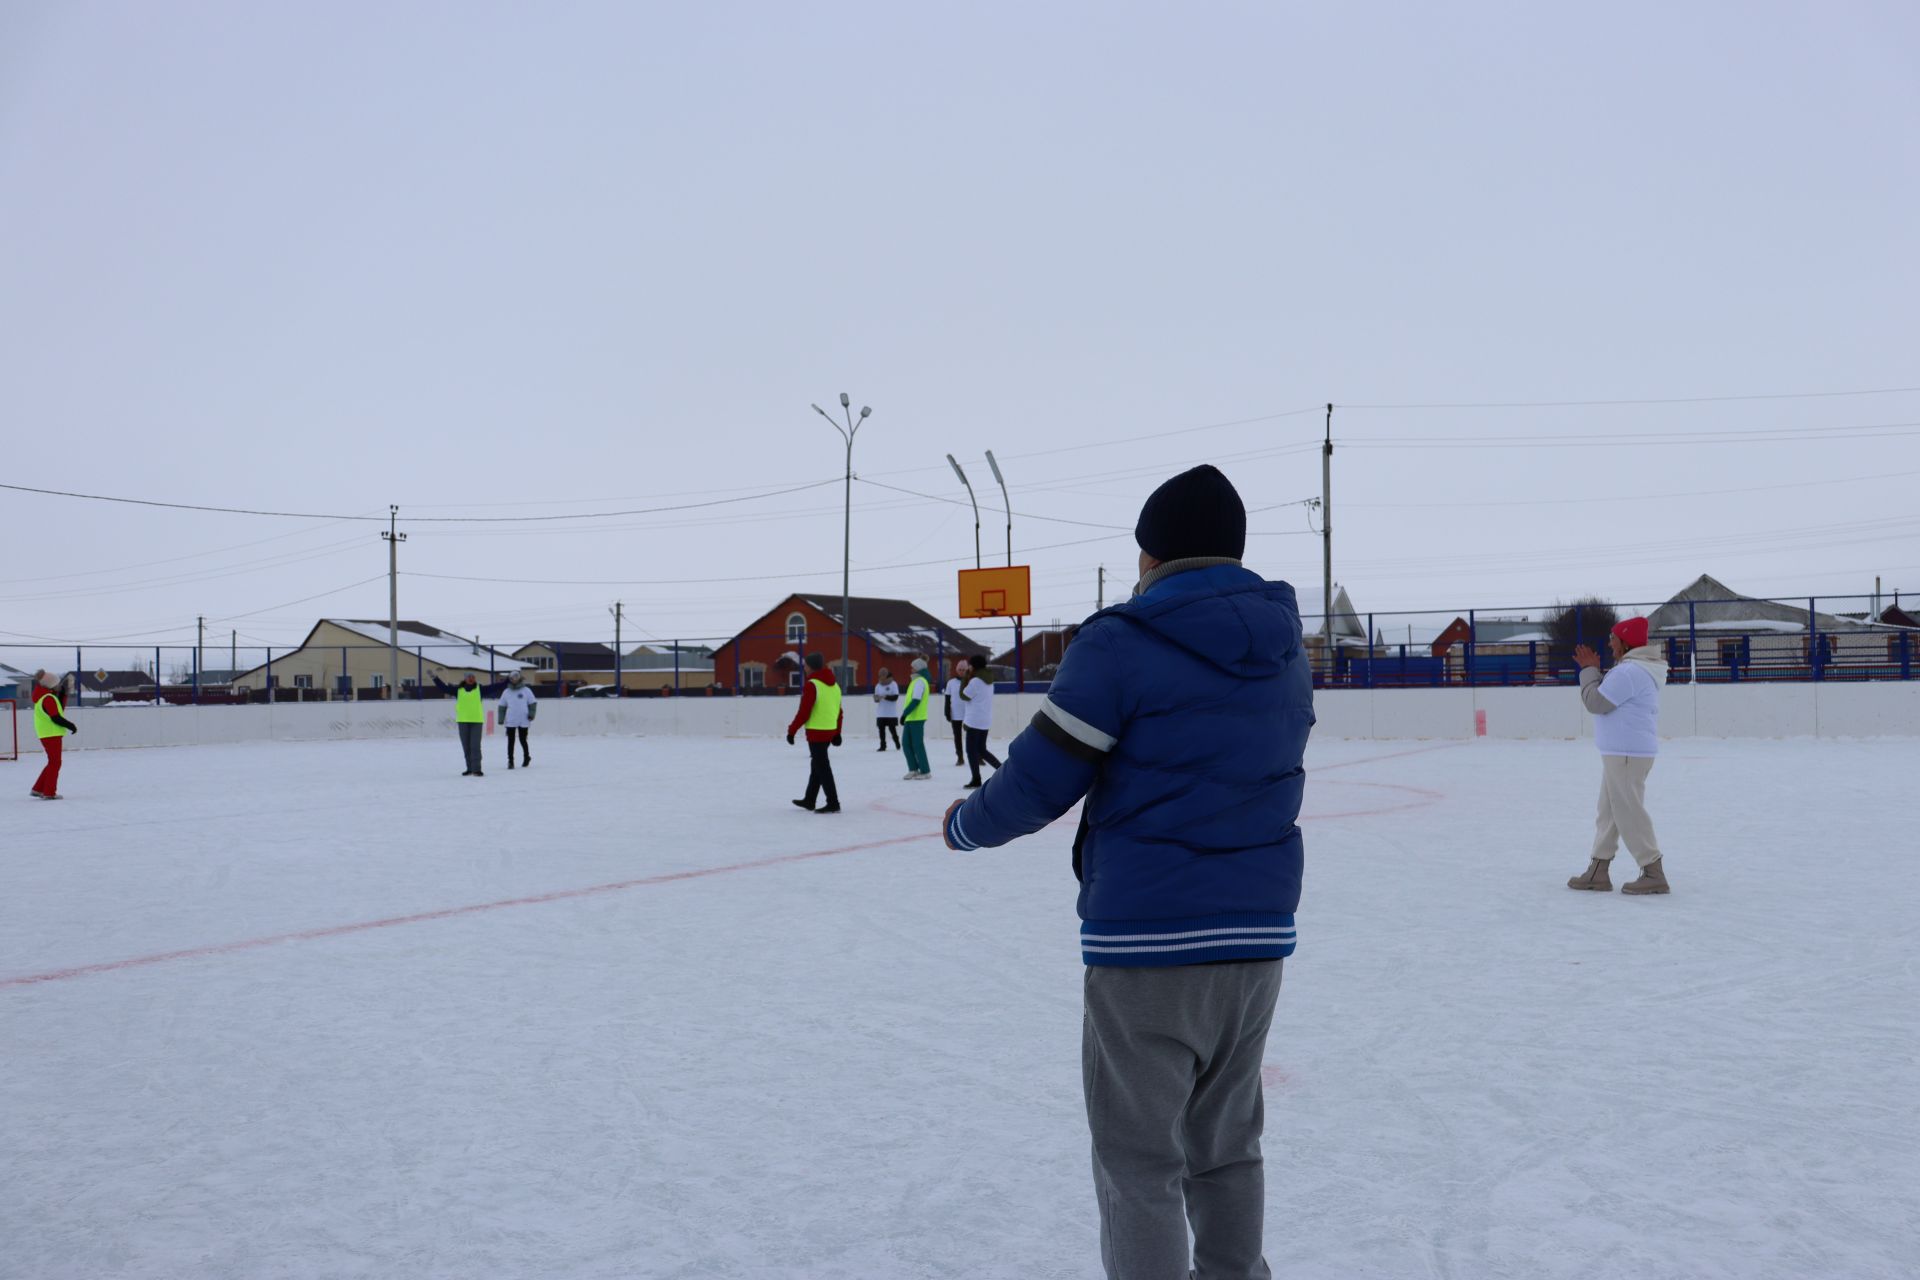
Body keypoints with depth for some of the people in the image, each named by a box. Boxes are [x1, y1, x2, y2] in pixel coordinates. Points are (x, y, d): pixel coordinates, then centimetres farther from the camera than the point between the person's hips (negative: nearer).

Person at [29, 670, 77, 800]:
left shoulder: (46, 697, 14)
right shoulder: (49, 699, -17)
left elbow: (60, 709, 15)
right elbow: (56, 718, -21)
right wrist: (71, 725, -11)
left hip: (50, 735, 10)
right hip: (51, 735, -10)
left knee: (53, 763, 17)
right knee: (55, 763, -3)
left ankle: (38, 789, 20)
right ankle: (49, 793, 1)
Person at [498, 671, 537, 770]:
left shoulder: (526, 690, 1)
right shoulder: (506, 692, 7)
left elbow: (533, 703, 4)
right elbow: (502, 706, 12)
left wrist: (531, 714, -8)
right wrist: (501, 718, 6)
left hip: (523, 721, -2)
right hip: (510, 722, 2)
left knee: (523, 740, 7)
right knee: (510, 741, 0)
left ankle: (526, 757, 30)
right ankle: (510, 761, 5)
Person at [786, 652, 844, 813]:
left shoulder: (811, 685, -15)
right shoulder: (834, 684, 10)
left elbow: (804, 712, -17)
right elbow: (838, 711, 14)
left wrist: (792, 730, -8)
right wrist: (837, 732, 20)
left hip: (816, 732, -8)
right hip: (830, 731, 8)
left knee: (822, 767, -2)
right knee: (817, 765, 18)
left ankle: (833, 803, -2)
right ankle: (809, 801, 28)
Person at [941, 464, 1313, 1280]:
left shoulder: (1121, 644, -12)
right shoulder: (1285, 652, 8)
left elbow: (1040, 781, -10)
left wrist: (966, 827, 9)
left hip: (1148, 938, -6)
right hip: (1258, 935, 6)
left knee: (1139, 1161, 6)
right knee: (1226, 1144, 20)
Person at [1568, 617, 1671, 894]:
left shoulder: (1629, 671, -19)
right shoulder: (1638, 669, 16)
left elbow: (1596, 702, -16)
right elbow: (1608, 697, 21)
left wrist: (1589, 670, -4)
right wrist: (1592, 671, 13)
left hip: (1627, 754, -11)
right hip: (1622, 752, 11)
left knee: (1628, 813, -6)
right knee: (1609, 811, 13)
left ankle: (1654, 874, -2)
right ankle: (1597, 873, 18)